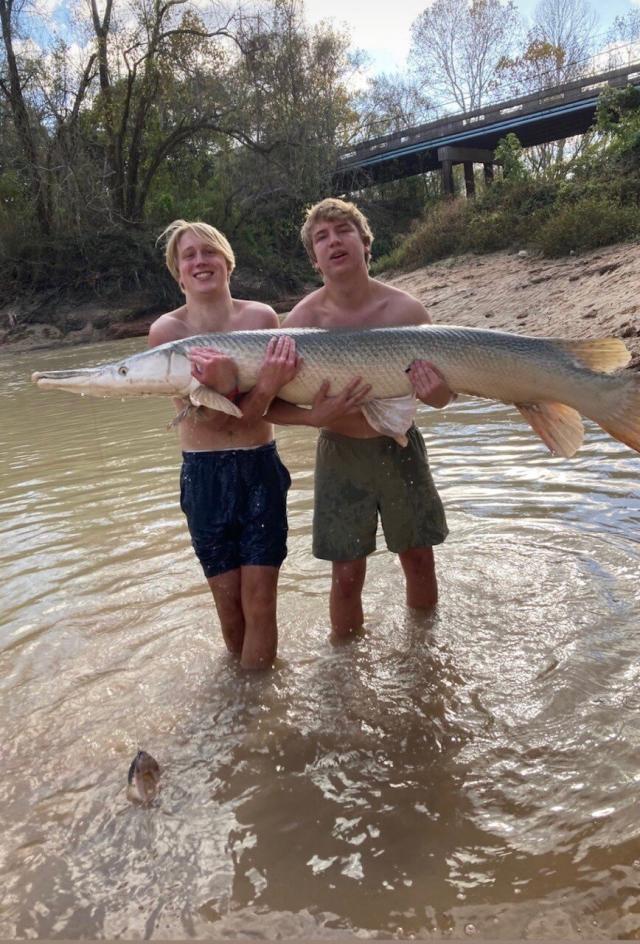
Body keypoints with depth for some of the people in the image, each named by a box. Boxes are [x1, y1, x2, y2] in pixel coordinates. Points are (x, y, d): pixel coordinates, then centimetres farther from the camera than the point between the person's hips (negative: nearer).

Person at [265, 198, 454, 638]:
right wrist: (317, 416, -30)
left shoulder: (406, 309, -11)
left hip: (401, 447, 2)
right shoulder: (303, 320, -13)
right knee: (347, 575, 5)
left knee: (419, 560, 14)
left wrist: (437, 393, -27)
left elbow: (441, 396, -4)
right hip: (341, 454, -1)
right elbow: (270, 406, -13)